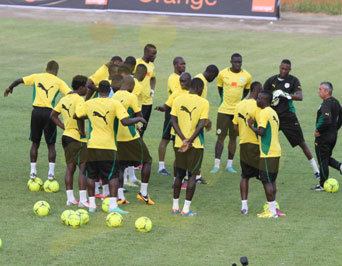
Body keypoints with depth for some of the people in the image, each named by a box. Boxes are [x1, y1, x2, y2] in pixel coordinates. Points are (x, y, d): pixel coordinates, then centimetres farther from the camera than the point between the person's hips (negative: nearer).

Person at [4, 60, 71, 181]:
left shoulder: (37, 77, 10)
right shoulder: (59, 82, 5)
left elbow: (18, 81, 9)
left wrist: (10, 88, 26)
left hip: (37, 111, 1)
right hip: (50, 112, -1)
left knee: (35, 143, 14)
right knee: (51, 145, 8)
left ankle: (33, 172, 12)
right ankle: (51, 173, 0)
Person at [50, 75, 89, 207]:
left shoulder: (64, 99, 11)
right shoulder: (79, 99, -14)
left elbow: (53, 115, 16)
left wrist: (64, 127, 12)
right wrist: (82, 132, -18)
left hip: (66, 136, 8)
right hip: (78, 139, -8)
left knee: (70, 168, 13)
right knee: (83, 168, -5)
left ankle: (70, 198, 15)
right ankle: (83, 200, -8)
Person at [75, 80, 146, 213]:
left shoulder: (88, 104, 3)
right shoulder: (115, 104, -6)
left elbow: (76, 116, 14)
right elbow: (125, 122, -14)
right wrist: (138, 119, 2)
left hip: (92, 145, 3)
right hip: (108, 146, -3)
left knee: (91, 175, 14)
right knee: (113, 175, 3)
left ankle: (91, 204, 14)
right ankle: (113, 205, -8)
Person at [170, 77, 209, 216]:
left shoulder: (178, 100, 3)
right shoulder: (203, 102, -7)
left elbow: (173, 121, -3)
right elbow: (202, 124, -14)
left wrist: (183, 139, -7)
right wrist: (190, 141, -13)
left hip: (179, 143, 4)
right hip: (196, 145, -4)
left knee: (180, 174, 17)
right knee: (192, 175, 4)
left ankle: (175, 206, 20)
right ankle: (186, 209, 1)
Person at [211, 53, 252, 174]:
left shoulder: (247, 76, -2)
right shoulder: (223, 74, -4)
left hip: (238, 111, 1)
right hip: (224, 110, -1)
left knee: (233, 137, 8)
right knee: (221, 137, -3)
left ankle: (229, 165, 15)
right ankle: (216, 165, -1)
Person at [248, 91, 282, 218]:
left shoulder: (263, 113, -13)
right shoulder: (273, 112, 16)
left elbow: (261, 132, -20)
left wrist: (251, 125, -5)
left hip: (267, 153, -9)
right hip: (276, 151, 9)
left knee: (267, 181, -5)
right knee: (271, 181, 14)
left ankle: (272, 211, -6)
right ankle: (273, 208, 16)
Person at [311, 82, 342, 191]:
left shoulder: (326, 104, -23)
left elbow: (326, 120, -34)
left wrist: (318, 131, -20)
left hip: (323, 137, -9)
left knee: (323, 161, 3)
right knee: (327, 158, 24)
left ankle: (323, 185, 11)